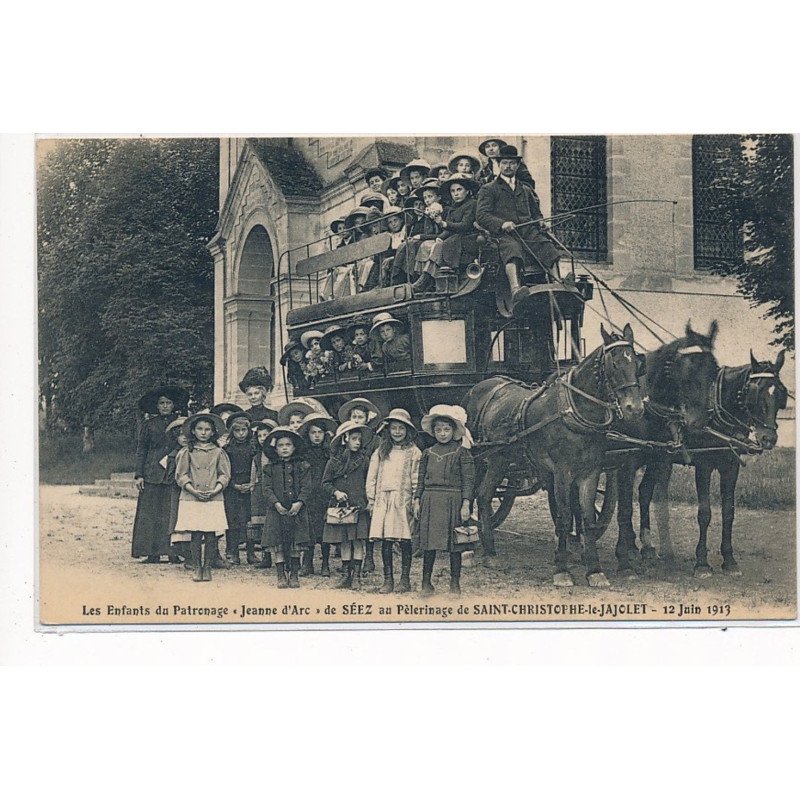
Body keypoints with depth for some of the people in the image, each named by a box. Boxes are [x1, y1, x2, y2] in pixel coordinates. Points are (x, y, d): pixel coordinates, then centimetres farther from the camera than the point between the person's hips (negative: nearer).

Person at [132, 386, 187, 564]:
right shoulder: (149, 425, 11)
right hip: (152, 474, 0)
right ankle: (152, 553, -2)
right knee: (149, 514, -4)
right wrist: (138, 474, 0)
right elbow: (141, 450, 10)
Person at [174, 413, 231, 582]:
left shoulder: (218, 452, 8)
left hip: (214, 499, 0)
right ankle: (197, 568, 6)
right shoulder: (187, 452, 7)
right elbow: (181, 475, 3)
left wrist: (214, 490, -9)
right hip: (191, 498, 0)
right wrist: (194, 491, -9)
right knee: (196, 535, -3)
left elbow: (224, 475, 7)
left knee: (211, 535, -3)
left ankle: (207, 568, 7)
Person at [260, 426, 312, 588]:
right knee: (276, 545, -1)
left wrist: (299, 502, -15)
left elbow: (306, 487, -1)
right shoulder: (269, 468, 7)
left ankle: (294, 575, 11)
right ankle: (281, 576, 7)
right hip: (276, 510, 0)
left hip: (296, 510, 0)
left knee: (296, 545, 1)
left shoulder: (302, 466, 6)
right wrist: (276, 504, -14)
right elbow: (267, 488, 0)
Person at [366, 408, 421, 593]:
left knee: (405, 541, -1)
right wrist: (371, 499, 7)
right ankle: (388, 580, 6)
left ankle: (405, 579, 8)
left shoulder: (413, 452, 3)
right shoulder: (381, 452, 12)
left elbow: (416, 479, 0)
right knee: (385, 541, 0)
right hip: (383, 499, 3)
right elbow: (371, 477, 13)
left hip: (404, 500, -3)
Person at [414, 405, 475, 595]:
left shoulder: (461, 453, 0)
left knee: (454, 544, 2)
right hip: (430, 500, 3)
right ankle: (426, 583, 10)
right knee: (428, 543, 3)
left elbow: (468, 480, -3)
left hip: (453, 501, -3)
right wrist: (417, 501, 5)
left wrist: (466, 504, -10)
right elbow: (421, 479, 13)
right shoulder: (428, 453, 10)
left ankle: (455, 582, 13)